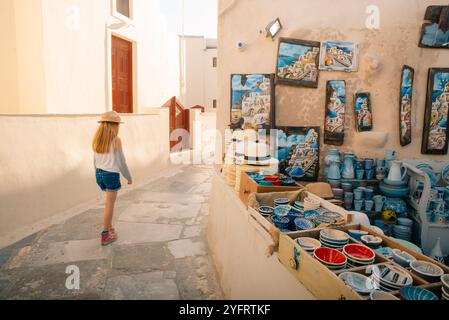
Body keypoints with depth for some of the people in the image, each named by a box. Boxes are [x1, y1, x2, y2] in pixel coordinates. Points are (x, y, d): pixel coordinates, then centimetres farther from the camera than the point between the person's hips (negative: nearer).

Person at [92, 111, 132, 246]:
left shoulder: (97, 140, 5)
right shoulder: (116, 140, -14)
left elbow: (95, 161, 11)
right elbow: (121, 162, -12)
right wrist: (129, 177, 0)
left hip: (99, 174, 7)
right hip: (111, 175, -6)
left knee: (110, 202, 23)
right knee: (109, 205, 4)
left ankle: (110, 228, 31)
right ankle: (105, 235, 12)